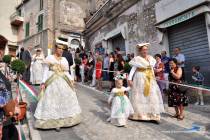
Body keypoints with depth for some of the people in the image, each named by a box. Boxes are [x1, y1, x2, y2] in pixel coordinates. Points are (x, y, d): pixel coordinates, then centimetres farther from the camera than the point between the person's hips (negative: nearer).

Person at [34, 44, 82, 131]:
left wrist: (71, 79, -4)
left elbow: (66, 72, 10)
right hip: (52, 82, -4)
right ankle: (55, 121, 13)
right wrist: (43, 82, -11)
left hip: (63, 82, 4)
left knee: (64, 100, 10)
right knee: (53, 101, 1)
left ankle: (61, 120, 27)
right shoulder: (49, 58, 1)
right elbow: (45, 71, -3)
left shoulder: (64, 59, 11)